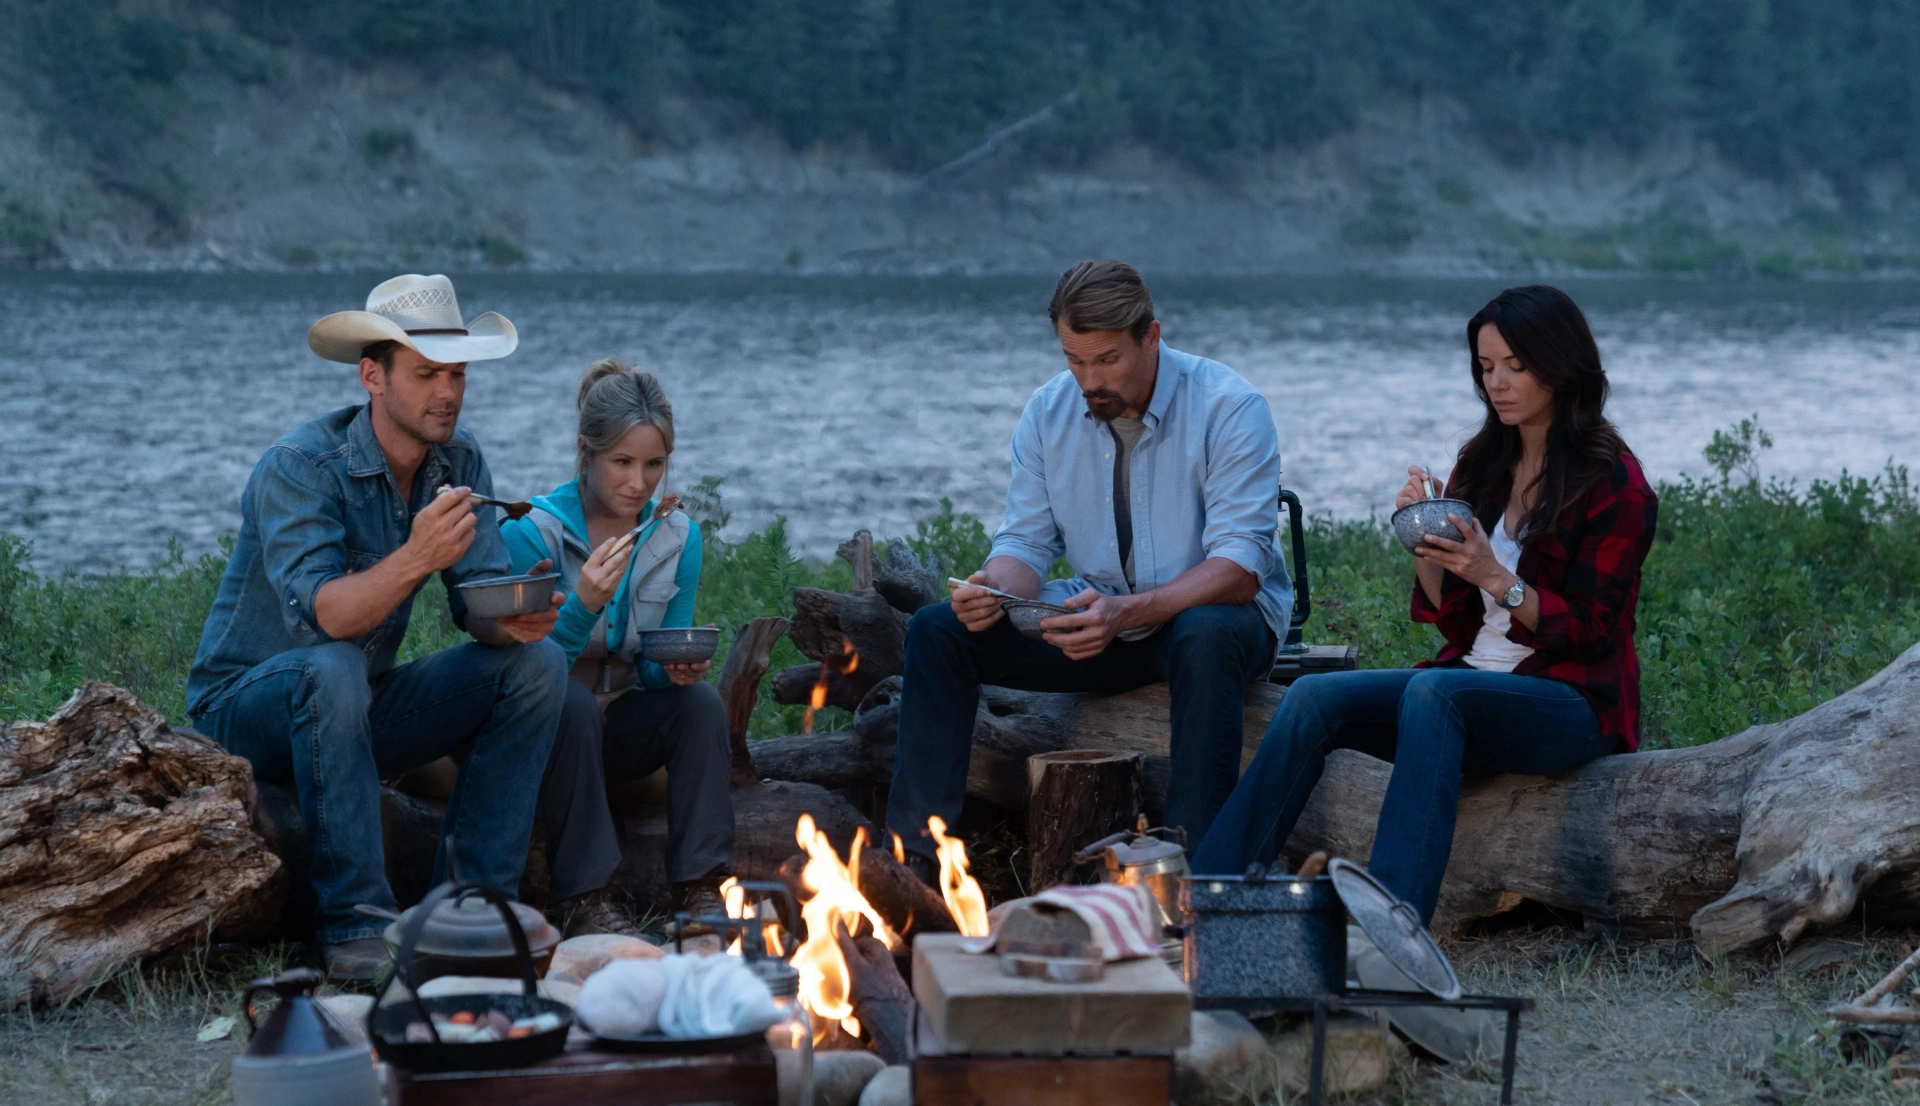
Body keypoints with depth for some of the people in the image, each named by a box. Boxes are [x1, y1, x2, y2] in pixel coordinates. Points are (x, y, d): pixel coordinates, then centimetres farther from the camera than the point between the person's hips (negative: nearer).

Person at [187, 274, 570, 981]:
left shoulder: (459, 462, -2)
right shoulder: (299, 466, -22)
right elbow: (317, 614, -35)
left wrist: (513, 619, -31)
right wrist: (415, 558, -51)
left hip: (363, 709, 6)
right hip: (249, 705, -6)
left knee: (537, 663, -11)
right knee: (331, 669, -39)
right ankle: (355, 924, -33)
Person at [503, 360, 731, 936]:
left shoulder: (678, 537, -1)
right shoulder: (533, 532, -15)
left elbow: (658, 667, 3)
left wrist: (677, 667, -23)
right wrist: (583, 605, -38)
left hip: (620, 731, 4)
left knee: (699, 700, -24)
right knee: (572, 704, -35)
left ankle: (700, 886, -21)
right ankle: (584, 898, -31)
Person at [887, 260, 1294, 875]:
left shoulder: (1230, 408, -17)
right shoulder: (1048, 413, 0)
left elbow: (1240, 564, -24)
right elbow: (1027, 543, 1)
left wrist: (1128, 611, -39)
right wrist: (996, 588, -25)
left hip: (1210, 615, -5)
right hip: (1097, 618, 5)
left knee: (1205, 637, -41)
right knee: (937, 631, -12)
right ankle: (913, 854, -15)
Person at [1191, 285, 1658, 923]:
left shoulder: (1613, 484, -5)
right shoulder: (1482, 464, 14)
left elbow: (1589, 631, -10)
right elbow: (1450, 617, 13)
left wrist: (1494, 577, -22)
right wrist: (1424, 544, -6)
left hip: (1574, 703, -6)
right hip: (1473, 680, 7)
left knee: (1434, 692, -37)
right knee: (1315, 698, -17)